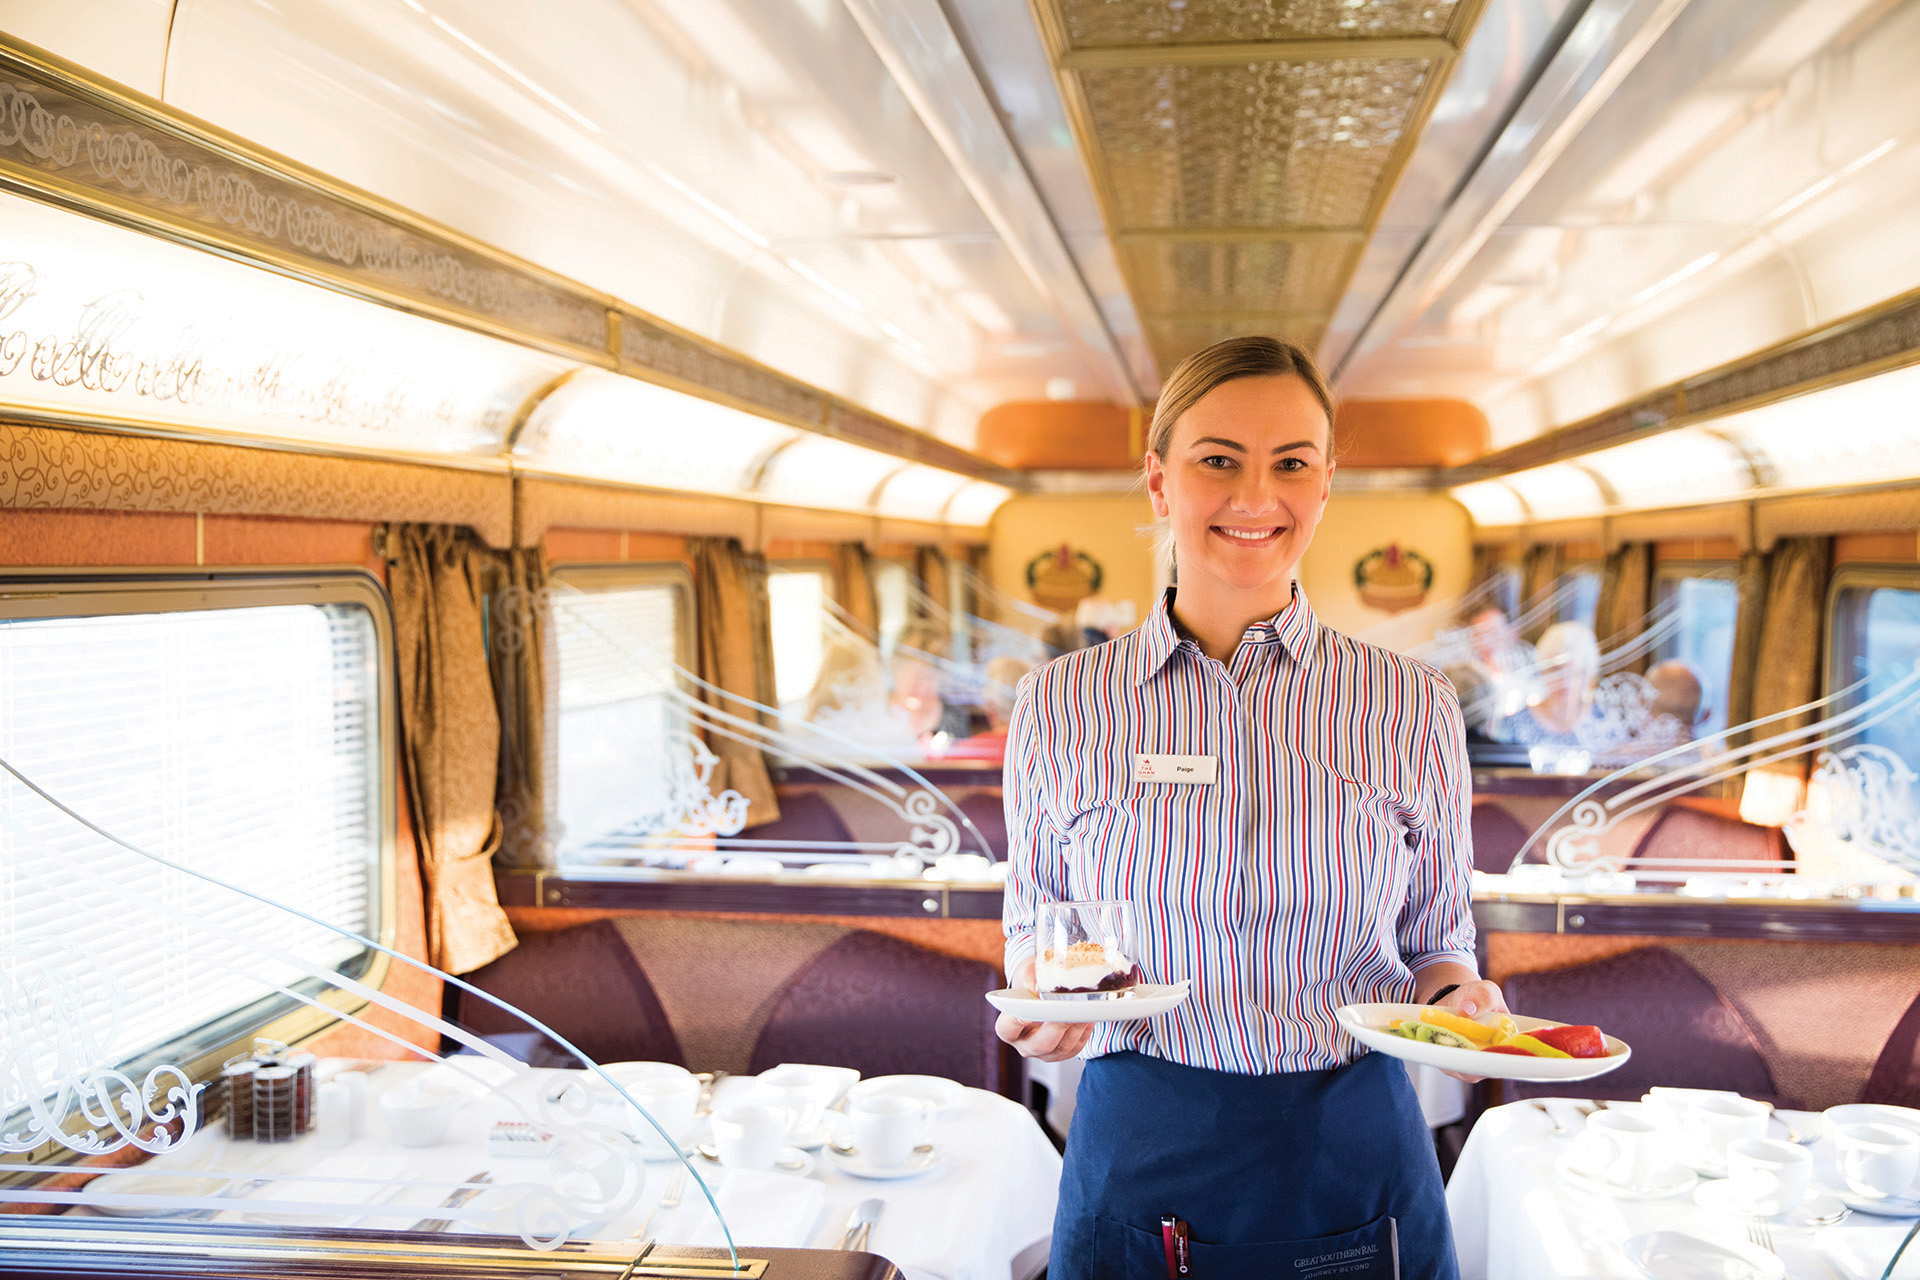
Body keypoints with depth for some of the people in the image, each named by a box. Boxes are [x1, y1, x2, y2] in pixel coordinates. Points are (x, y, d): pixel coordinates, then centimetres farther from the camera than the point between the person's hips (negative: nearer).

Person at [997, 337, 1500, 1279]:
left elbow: (1437, 942, 8)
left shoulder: (1412, 707, -3)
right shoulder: (1059, 706, -3)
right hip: (1136, 1157, 0)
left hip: (1355, 1158, 0)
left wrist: (1457, 998, -14)